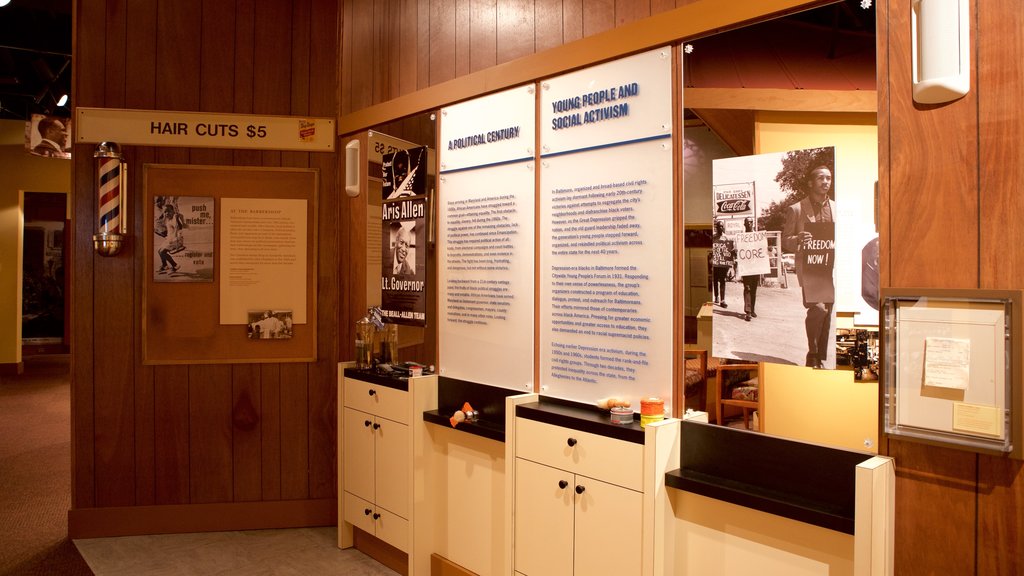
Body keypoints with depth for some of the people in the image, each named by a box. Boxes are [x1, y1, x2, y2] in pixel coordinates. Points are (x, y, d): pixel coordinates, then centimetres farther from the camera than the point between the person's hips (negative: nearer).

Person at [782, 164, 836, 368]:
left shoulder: (837, 208, 12)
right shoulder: (795, 209, 1)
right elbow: (785, 241, 0)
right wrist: (798, 240, -21)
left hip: (831, 269, 4)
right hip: (808, 267, -4)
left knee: (827, 313, 5)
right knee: (818, 308, -19)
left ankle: (821, 359, 16)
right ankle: (812, 354, 0)